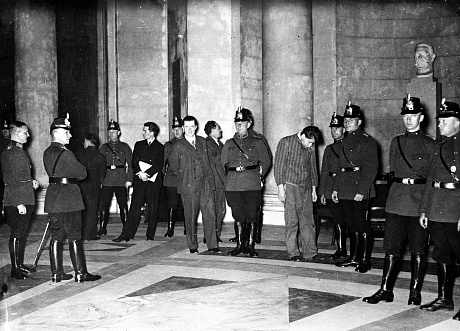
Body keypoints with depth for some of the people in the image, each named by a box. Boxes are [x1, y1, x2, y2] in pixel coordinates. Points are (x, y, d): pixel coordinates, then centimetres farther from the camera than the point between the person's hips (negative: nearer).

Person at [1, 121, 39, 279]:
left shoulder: (19, 151, 17)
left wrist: (31, 182, 11)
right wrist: (19, 203, -23)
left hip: (25, 200, 10)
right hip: (17, 201, -10)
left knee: (22, 232, 15)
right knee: (17, 233, -4)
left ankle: (20, 265, 25)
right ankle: (15, 269, 3)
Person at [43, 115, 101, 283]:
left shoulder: (47, 153, 10)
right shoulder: (66, 154, -16)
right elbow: (82, 173, -10)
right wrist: (80, 167, 8)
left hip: (53, 197, 8)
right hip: (68, 198, -8)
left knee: (56, 236, 11)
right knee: (74, 237, -1)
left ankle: (56, 272, 16)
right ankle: (80, 273, 4)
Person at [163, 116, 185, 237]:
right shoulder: (168, 145, 13)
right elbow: (163, 162, 15)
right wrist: (166, 172, 4)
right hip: (171, 181, 0)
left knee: (185, 205, 2)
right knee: (172, 205, -5)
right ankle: (170, 229, 0)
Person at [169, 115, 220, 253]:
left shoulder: (203, 142, 11)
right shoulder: (178, 146, 1)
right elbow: (173, 168, 7)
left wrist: (208, 176, 13)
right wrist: (184, 177, 4)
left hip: (205, 185, 3)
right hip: (188, 187, -2)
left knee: (210, 215, -3)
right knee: (190, 217, 3)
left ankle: (212, 246, 3)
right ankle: (192, 246, 15)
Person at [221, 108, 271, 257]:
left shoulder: (257, 142, 6)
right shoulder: (229, 144, 12)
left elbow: (266, 162, 9)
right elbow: (223, 163, 18)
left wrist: (258, 175, 3)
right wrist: (233, 171, 10)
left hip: (252, 185, -2)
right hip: (233, 186, 2)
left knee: (251, 216, 0)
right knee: (238, 216, 6)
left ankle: (250, 245, 11)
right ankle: (240, 244, 17)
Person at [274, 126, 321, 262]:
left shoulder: (311, 147, 11)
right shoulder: (286, 142, -4)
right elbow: (279, 166, -5)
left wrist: (314, 188, 17)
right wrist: (280, 186, -11)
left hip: (306, 187, 5)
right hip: (291, 186, -4)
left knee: (308, 221, 2)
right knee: (292, 221, -3)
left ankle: (310, 253, 6)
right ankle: (293, 253, 4)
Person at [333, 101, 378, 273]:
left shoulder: (367, 141, -8)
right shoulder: (345, 141, 16)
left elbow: (371, 169, -14)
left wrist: (361, 191, -20)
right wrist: (335, 188, 14)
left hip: (359, 191, -8)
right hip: (345, 191, 8)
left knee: (362, 225, -2)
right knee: (351, 225, 13)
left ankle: (364, 260, 7)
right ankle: (353, 257, 23)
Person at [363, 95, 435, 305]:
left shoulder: (430, 145, 1)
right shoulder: (396, 142, 12)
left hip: (419, 203, -3)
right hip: (396, 202, 3)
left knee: (418, 250, 6)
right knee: (391, 246, 3)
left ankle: (415, 291, 17)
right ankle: (385, 290, 10)